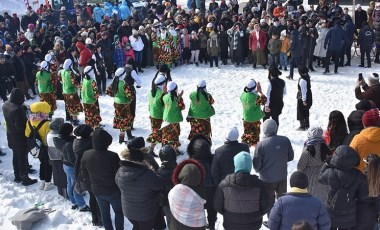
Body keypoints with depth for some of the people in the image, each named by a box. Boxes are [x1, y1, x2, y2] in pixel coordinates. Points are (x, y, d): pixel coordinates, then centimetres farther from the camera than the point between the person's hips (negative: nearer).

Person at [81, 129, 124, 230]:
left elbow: (84, 173, 1)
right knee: (119, 211, 19)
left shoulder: (86, 155, -15)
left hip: (97, 190, 4)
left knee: (104, 212, 22)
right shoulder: (113, 156, -31)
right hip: (113, 191, -4)